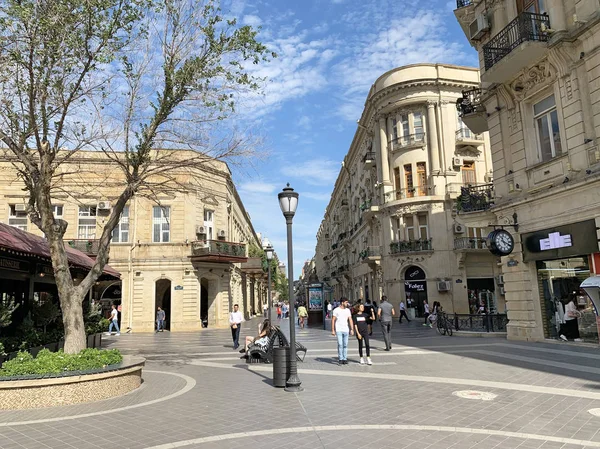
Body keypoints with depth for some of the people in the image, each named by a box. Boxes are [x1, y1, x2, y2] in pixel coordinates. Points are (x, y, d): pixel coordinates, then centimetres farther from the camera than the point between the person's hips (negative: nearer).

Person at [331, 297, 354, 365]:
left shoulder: (348, 310, 9)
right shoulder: (336, 310, -3)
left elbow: (350, 320, 7)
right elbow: (333, 320, -1)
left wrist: (352, 329, -1)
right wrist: (333, 330, -5)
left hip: (346, 330, 4)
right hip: (338, 330, -4)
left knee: (345, 345, 5)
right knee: (340, 344, -8)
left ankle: (345, 359, 13)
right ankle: (340, 359, 1)